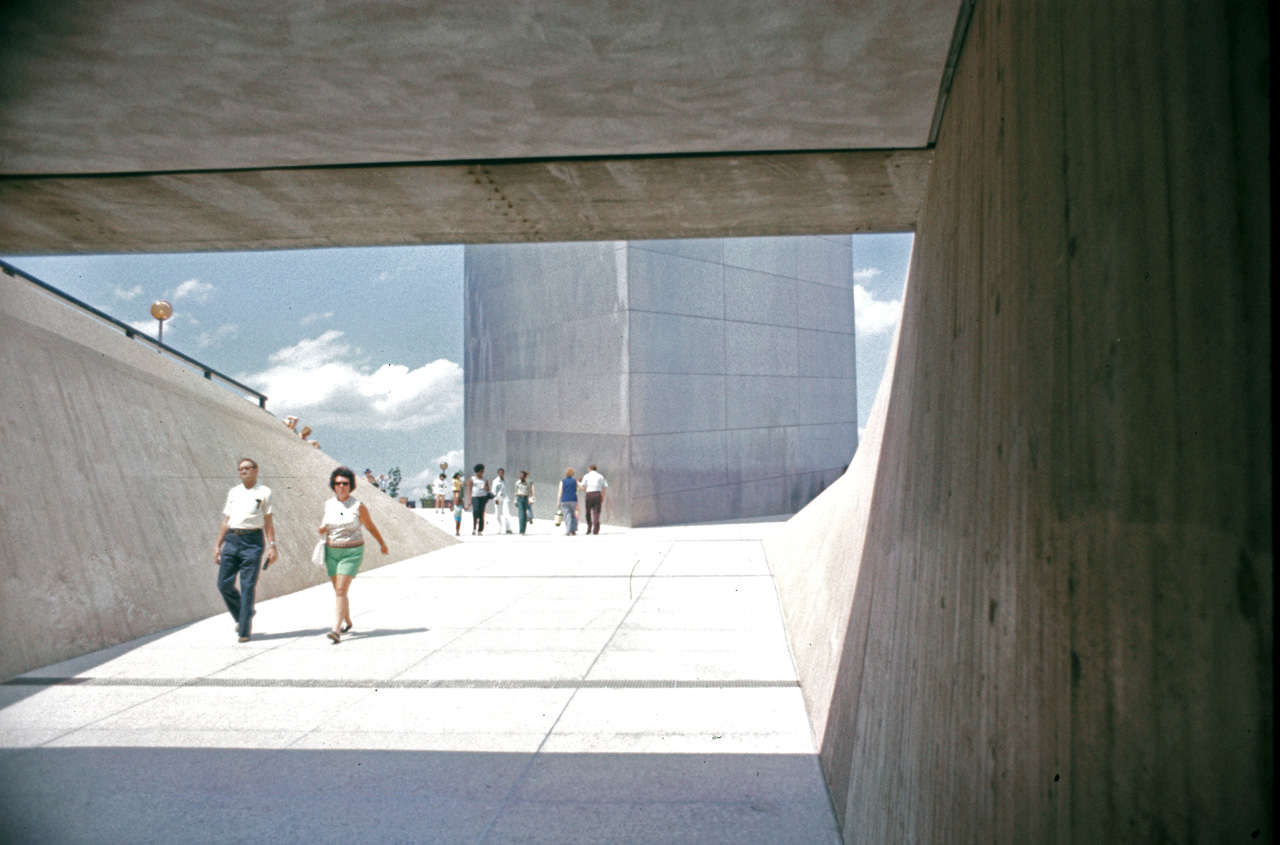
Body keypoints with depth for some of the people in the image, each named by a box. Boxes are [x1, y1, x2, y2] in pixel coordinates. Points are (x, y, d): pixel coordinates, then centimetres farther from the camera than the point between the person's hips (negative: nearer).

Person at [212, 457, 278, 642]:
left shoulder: (264, 492, 6)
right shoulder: (233, 492, 16)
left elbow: (268, 522, 4)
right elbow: (226, 521, 18)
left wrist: (272, 546, -4)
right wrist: (218, 545, 12)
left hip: (252, 542, -4)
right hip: (232, 539, 4)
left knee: (248, 587, -6)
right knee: (224, 584, -1)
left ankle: (244, 630, -1)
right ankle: (243, 616, 24)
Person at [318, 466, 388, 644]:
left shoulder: (358, 505, -8)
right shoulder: (329, 504, 4)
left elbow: (370, 526, 5)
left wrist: (382, 543, 17)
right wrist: (322, 529, -6)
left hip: (352, 552, -5)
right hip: (332, 551, 5)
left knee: (341, 590, -15)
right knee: (338, 591, 13)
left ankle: (336, 630, -18)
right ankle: (347, 621, 36)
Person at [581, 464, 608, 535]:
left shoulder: (586, 476, 7)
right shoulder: (600, 476, 12)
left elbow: (583, 487, 2)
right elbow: (603, 488, 8)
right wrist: (602, 498, 12)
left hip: (589, 494, -1)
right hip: (598, 494, 1)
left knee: (588, 513, 12)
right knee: (596, 513, 1)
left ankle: (589, 529, 1)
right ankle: (595, 530, -6)